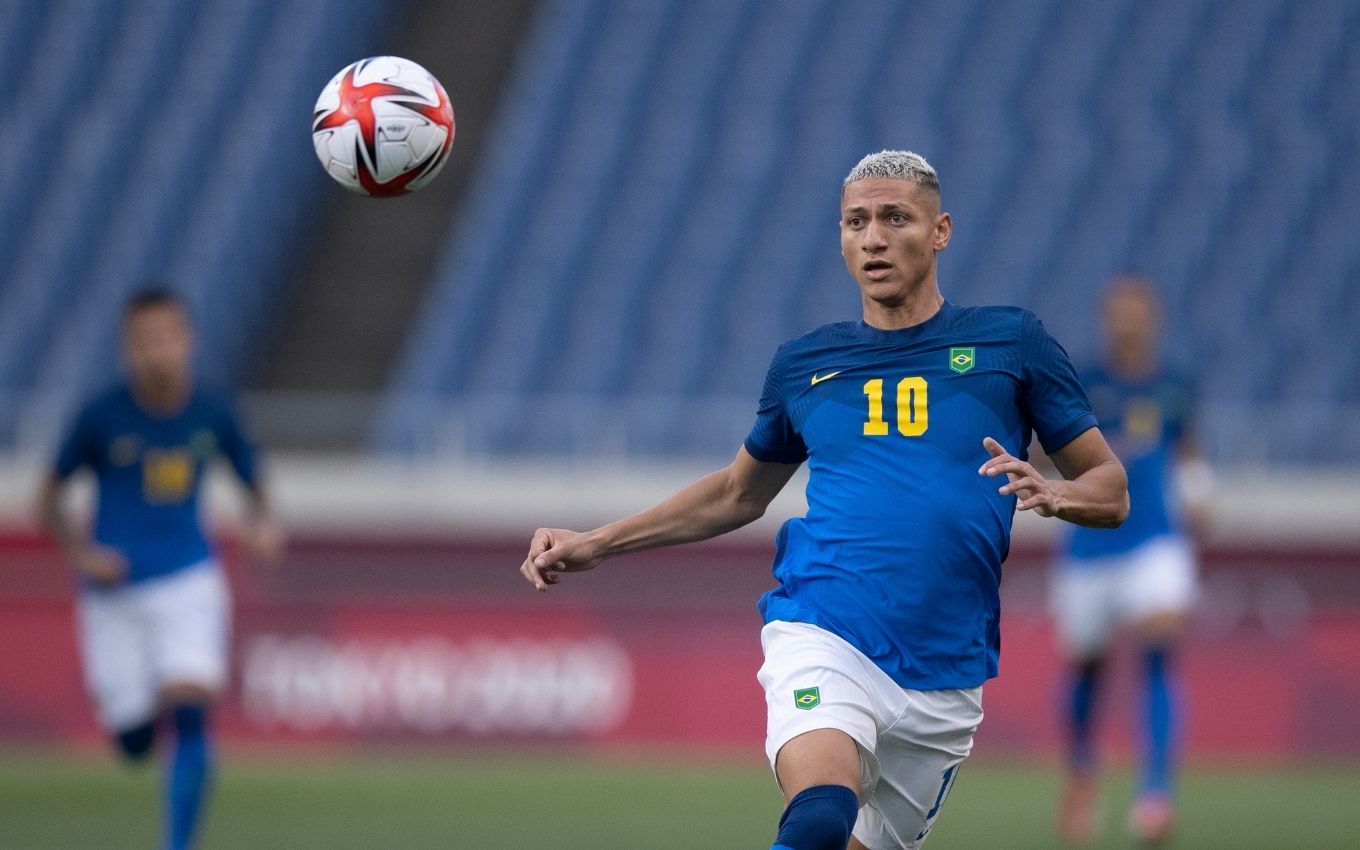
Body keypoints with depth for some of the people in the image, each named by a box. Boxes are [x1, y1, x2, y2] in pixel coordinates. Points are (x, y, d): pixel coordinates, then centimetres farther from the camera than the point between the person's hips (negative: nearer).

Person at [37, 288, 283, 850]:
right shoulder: (102, 417, -7)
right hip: (114, 590, 0)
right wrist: (81, 553, -14)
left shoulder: (212, 414, -2)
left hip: (189, 581, 0)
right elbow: (50, 496, 2)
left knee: (189, 711, -20)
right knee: (134, 742, 2)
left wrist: (261, 525, -10)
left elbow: (252, 481, 12)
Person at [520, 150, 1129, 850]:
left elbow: (1111, 490, 10)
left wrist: (1052, 494, -13)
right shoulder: (803, 364, 14)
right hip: (821, 634, -1)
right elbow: (740, 494, 29)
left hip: (945, 675, 1)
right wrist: (594, 545, 22)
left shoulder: (1009, 342, 7)